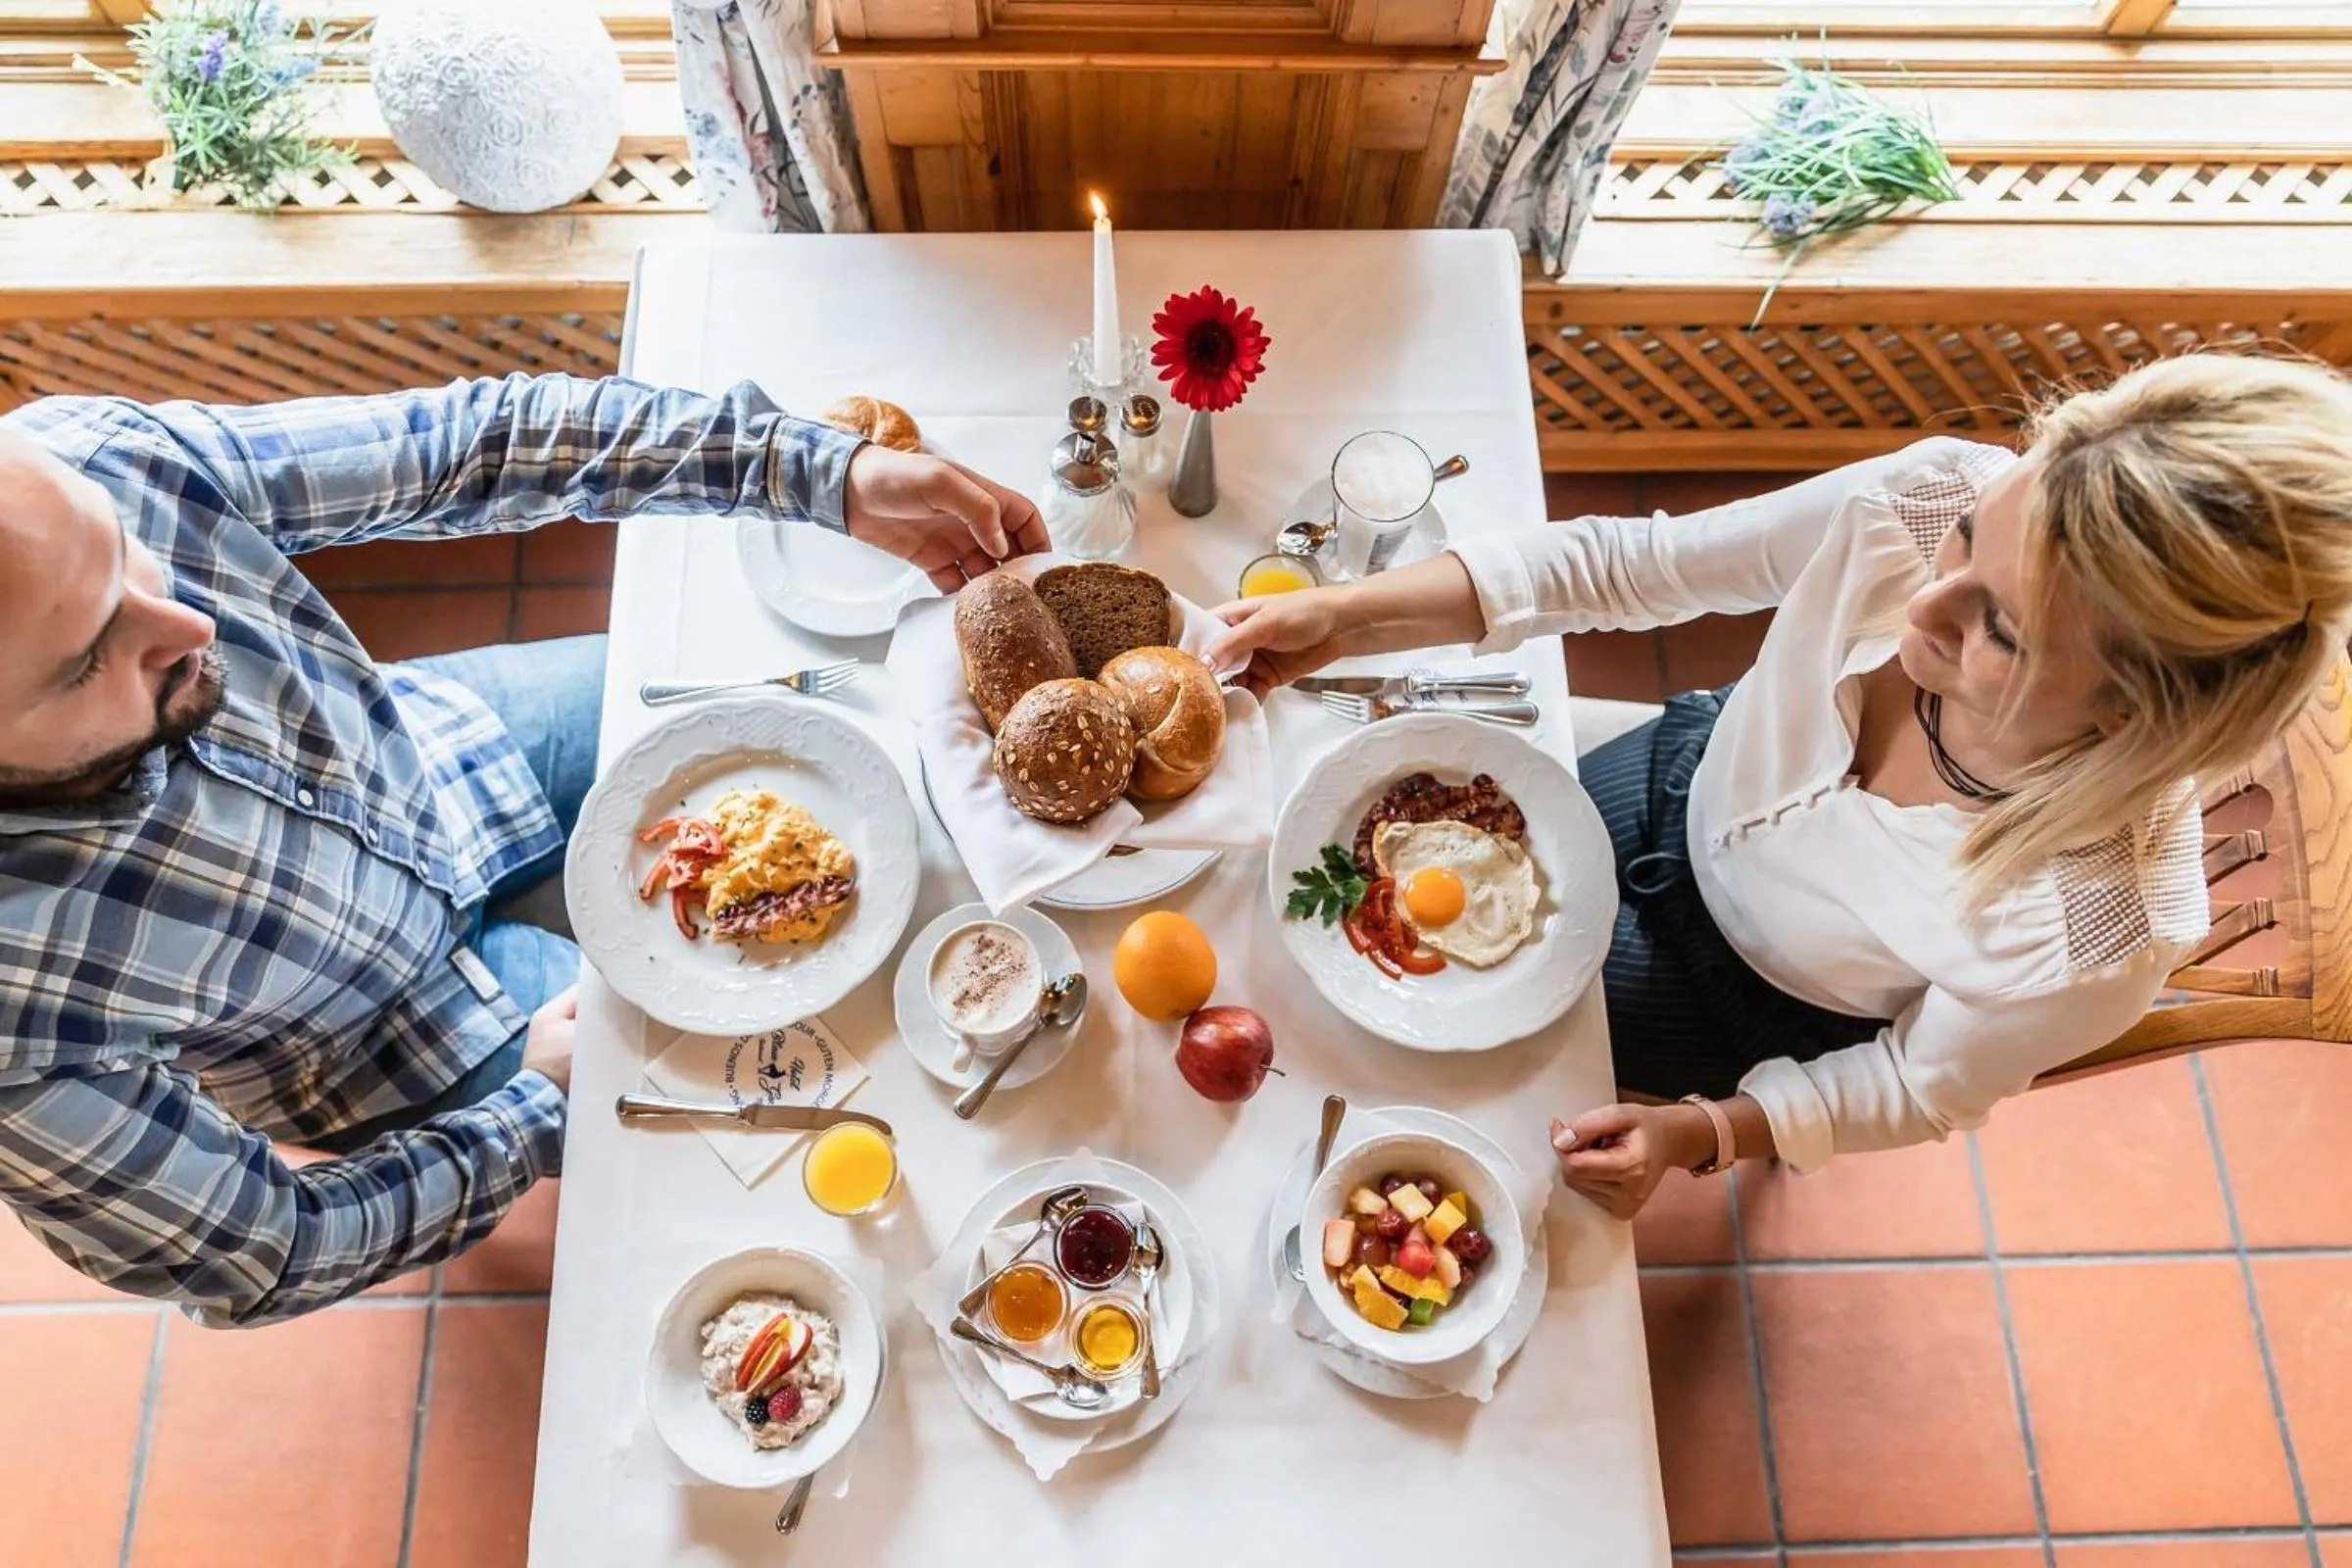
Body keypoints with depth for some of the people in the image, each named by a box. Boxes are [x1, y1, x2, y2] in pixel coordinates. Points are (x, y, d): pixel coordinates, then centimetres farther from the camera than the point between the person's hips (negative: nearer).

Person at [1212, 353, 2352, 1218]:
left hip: (1759, 1008, -3)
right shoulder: (1930, 502, -35)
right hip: (1691, 782, 3)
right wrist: (1350, 617, -29)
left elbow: (1925, 1085, -19)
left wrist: (1704, 1132, -31)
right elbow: (1627, 565, -24)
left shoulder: (2092, 941, -40)